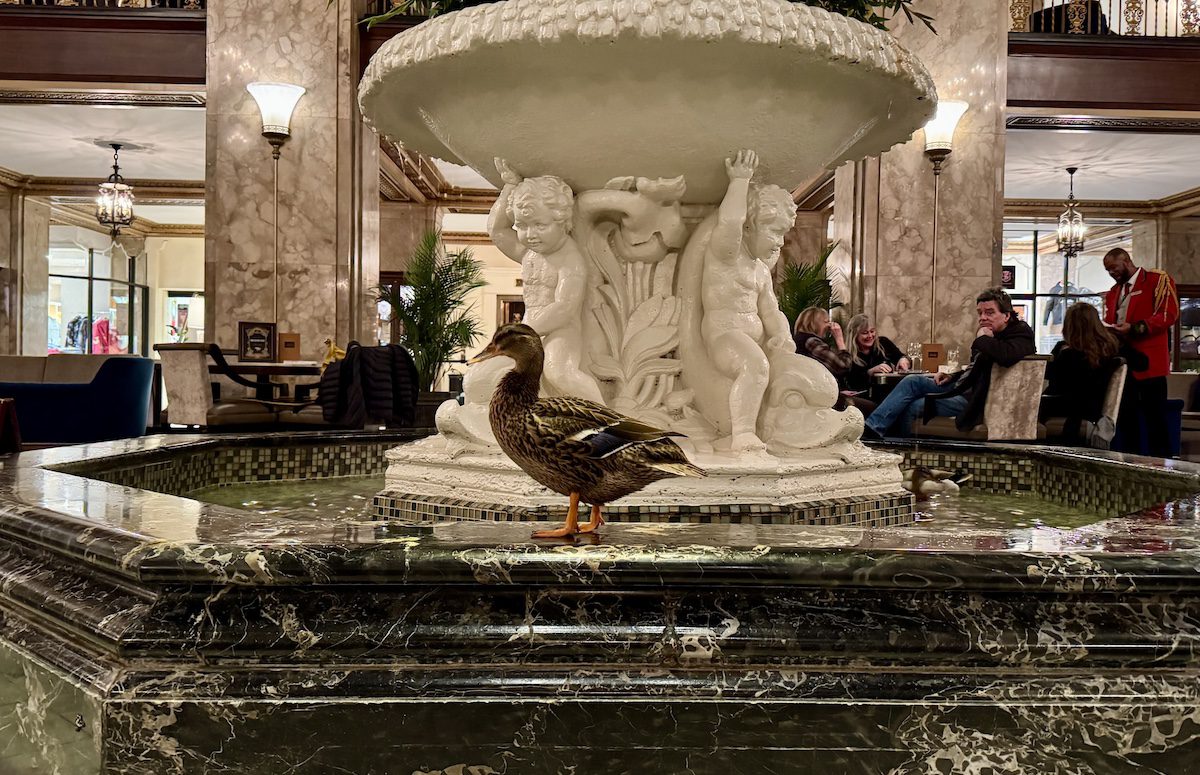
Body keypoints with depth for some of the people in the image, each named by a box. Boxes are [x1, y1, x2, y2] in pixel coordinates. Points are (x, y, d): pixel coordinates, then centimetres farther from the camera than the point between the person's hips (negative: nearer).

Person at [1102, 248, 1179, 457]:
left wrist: (1134, 328, -21)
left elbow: (1169, 314, -12)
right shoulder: (1112, 293, 20)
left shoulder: (1158, 280, -1)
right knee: (1125, 418, 9)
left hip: (1148, 362, -6)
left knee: (1155, 418, -2)